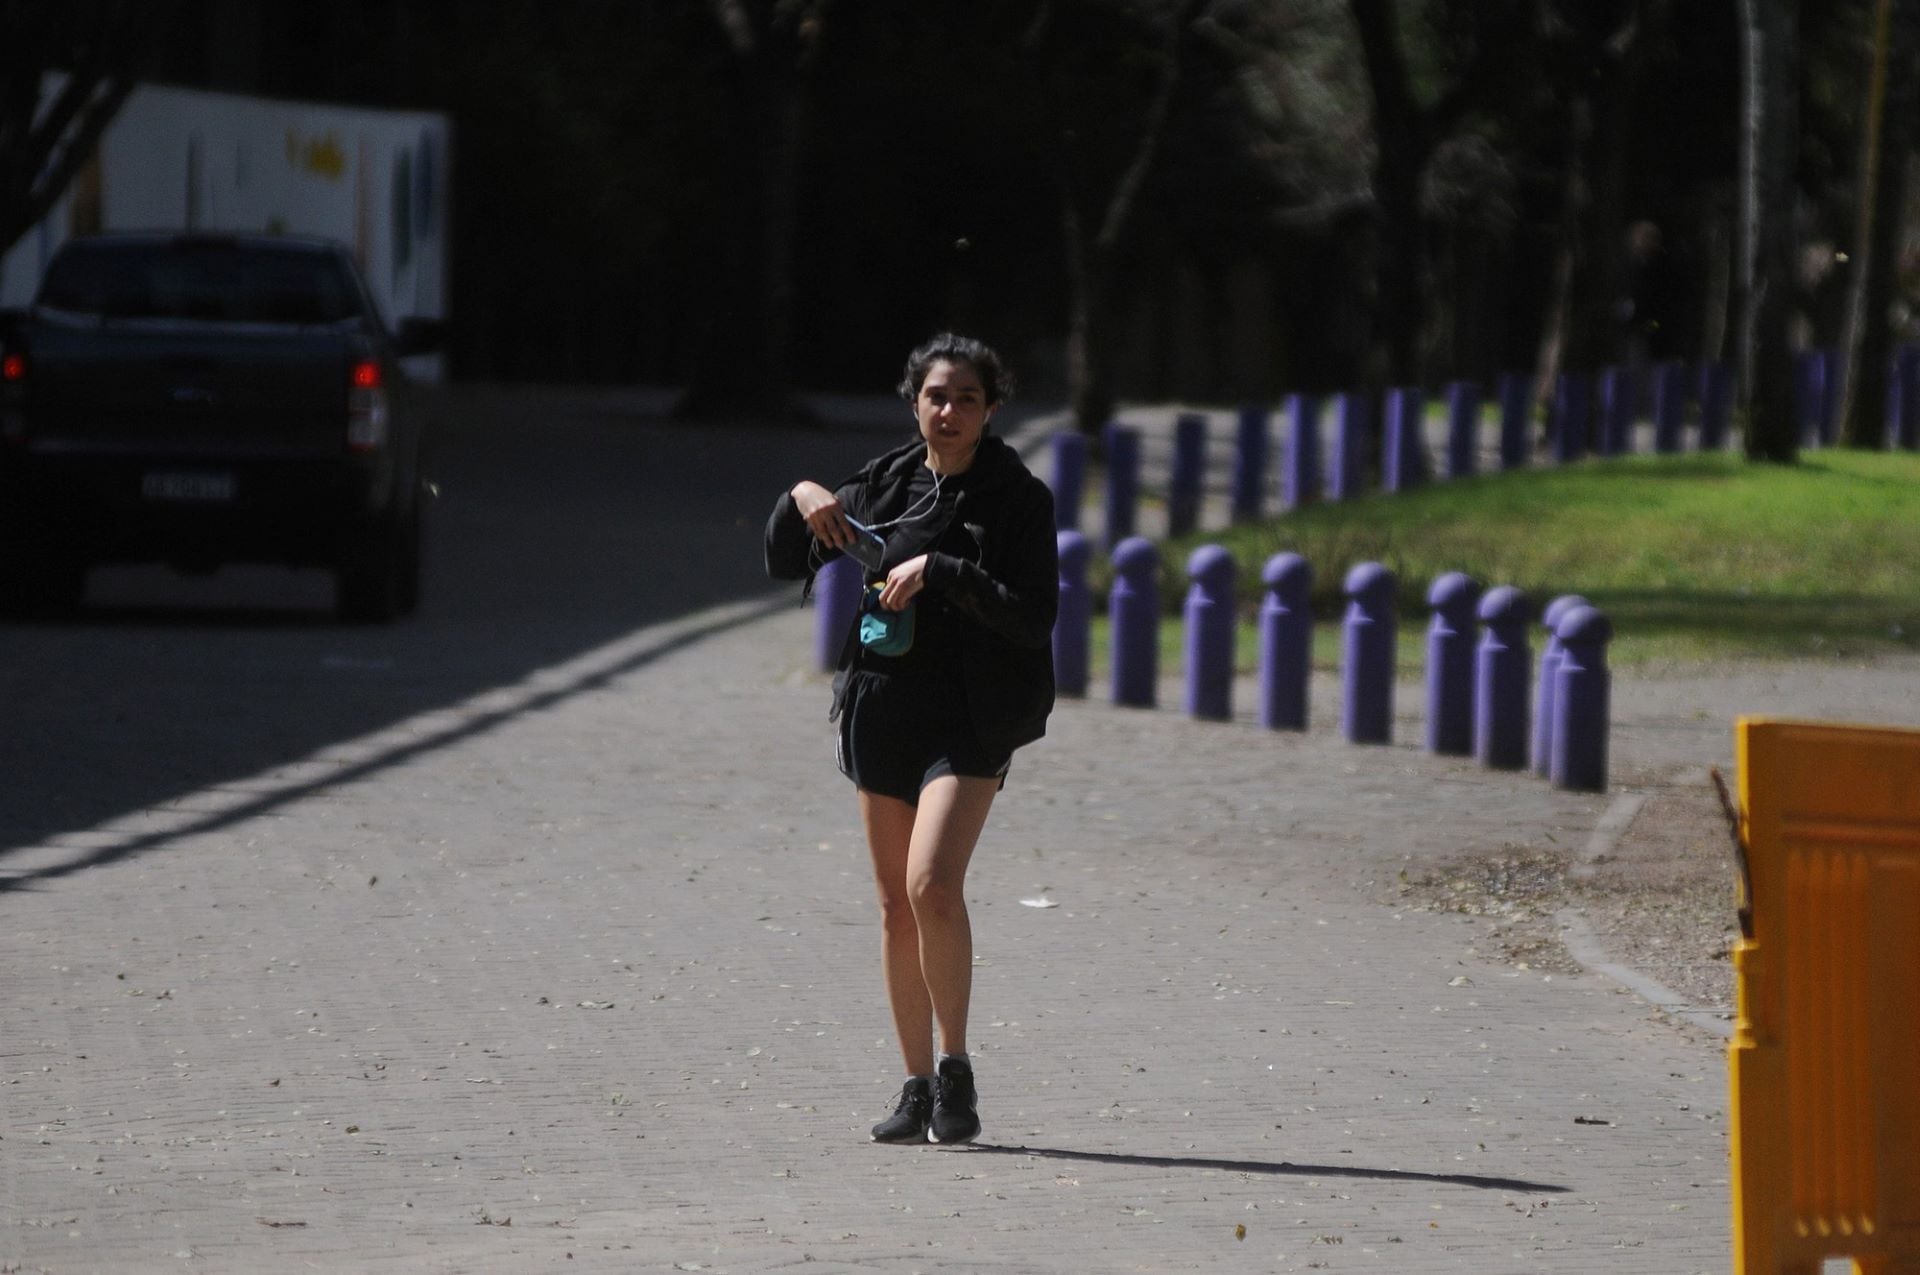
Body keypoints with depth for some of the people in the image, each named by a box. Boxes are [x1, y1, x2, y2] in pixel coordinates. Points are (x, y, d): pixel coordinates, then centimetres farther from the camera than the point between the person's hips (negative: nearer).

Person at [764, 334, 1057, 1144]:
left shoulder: (1018, 498, -3)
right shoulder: (884, 485, 10)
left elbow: (1035, 616, -12)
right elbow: (785, 563, 18)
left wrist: (939, 571, -20)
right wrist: (800, 500, -2)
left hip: (970, 718, -5)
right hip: (882, 708, 5)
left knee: (933, 885, -21)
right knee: (897, 905, 7)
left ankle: (955, 1072, -10)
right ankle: (918, 1089, 15)